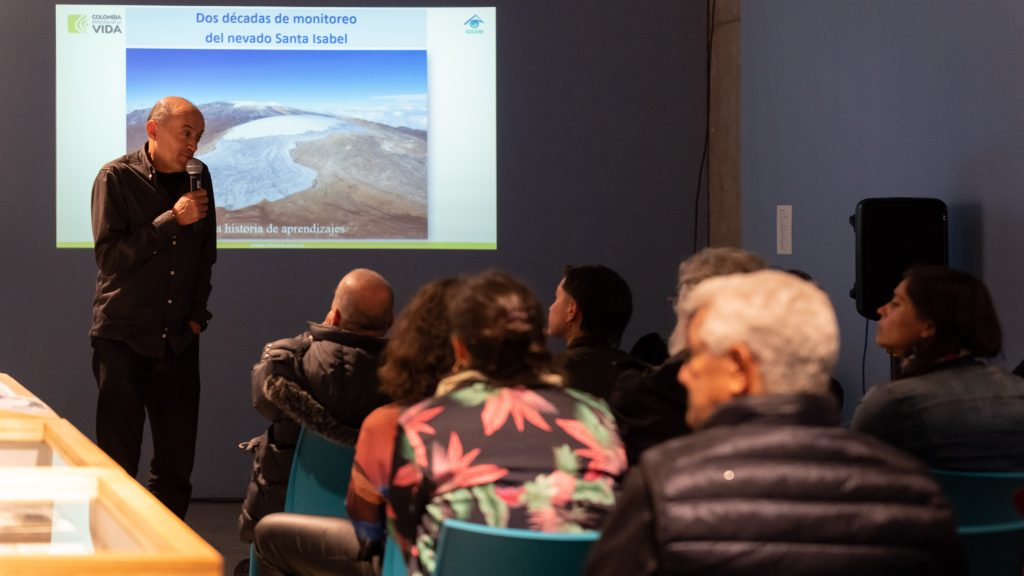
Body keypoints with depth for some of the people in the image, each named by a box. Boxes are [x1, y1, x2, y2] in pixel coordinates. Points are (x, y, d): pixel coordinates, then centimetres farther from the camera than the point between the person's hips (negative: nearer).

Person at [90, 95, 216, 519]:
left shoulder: (198, 178, 10)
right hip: (122, 338, -4)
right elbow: (110, 254, -13)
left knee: (176, 463, 3)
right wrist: (173, 220, -16)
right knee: (118, 460, -3)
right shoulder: (116, 178, -5)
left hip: (178, 341, 4)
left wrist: (198, 315, 12)